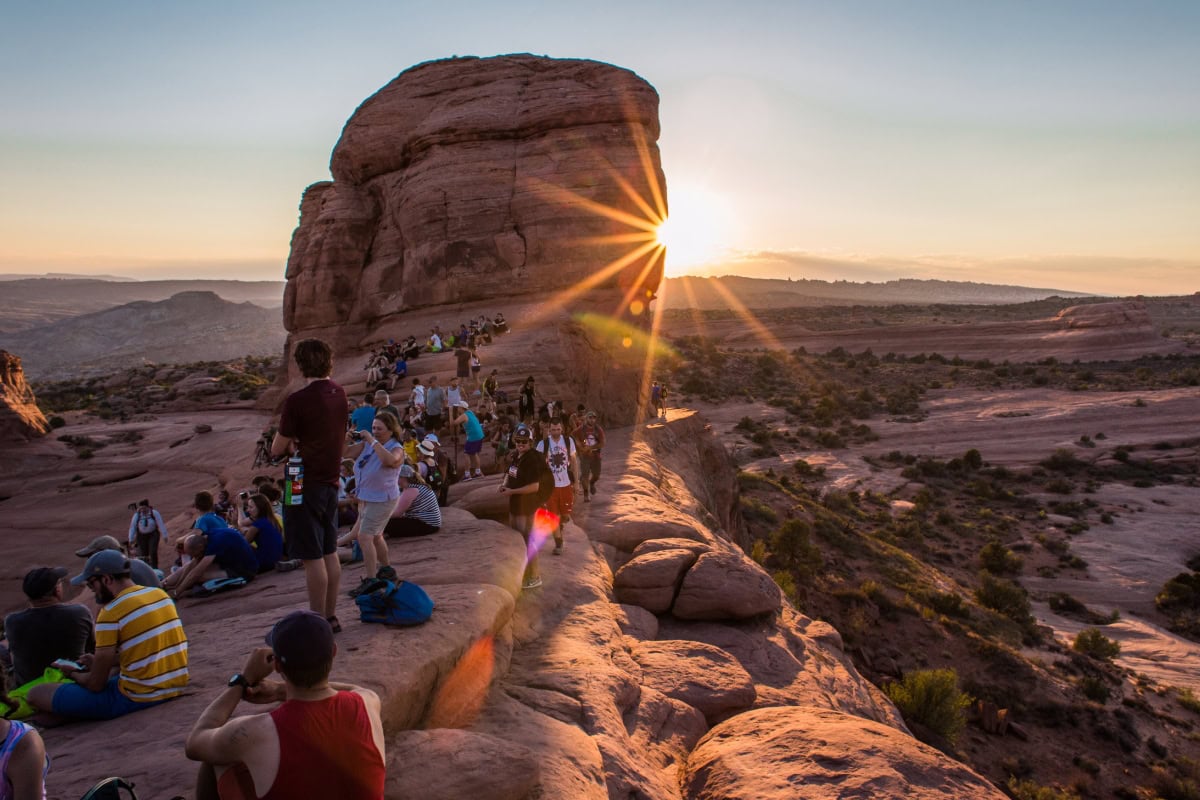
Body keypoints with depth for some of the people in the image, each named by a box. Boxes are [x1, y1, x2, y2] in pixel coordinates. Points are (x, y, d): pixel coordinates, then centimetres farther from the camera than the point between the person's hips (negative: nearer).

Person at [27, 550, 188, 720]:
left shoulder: (111, 613, -14)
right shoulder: (161, 594, 5)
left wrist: (73, 674, 12)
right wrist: (100, 663, 23)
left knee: (37, 694, 0)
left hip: (139, 698, -8)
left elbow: (96, 685, -8)